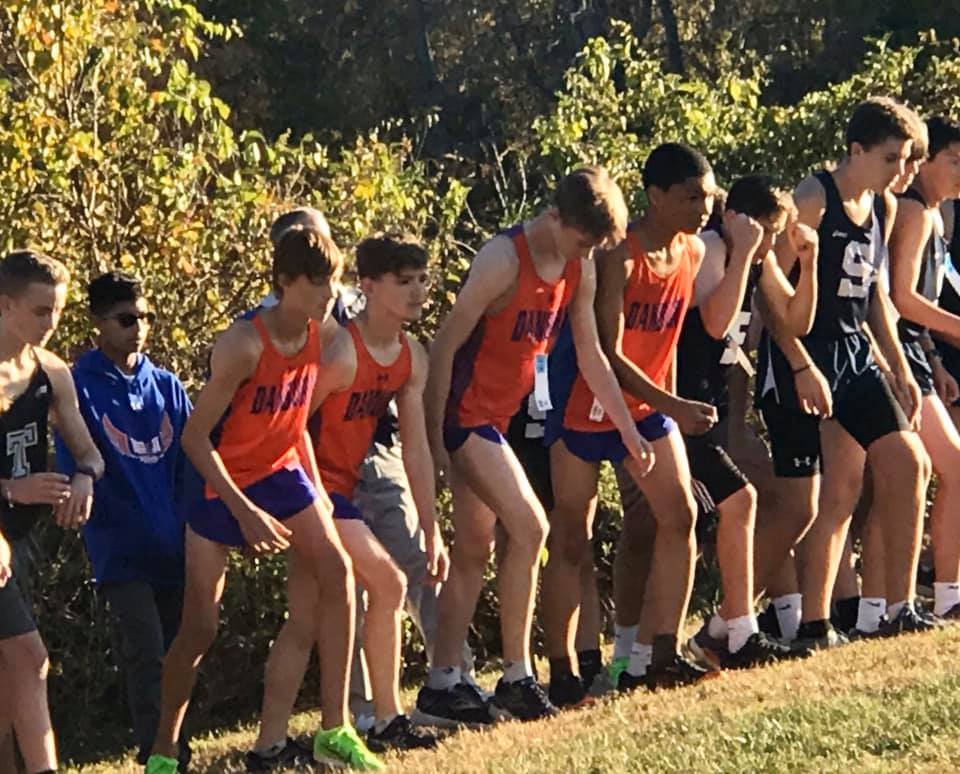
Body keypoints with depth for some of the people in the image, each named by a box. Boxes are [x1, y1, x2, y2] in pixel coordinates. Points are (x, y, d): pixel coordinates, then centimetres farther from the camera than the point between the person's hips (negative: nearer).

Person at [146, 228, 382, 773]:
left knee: (336, 570, -16)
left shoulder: (318, 337, -6)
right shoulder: (243, 345, -27)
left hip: (278, 472, 6)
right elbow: (195, 436, -23)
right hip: (222, 483, -6)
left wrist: (316, 488, 3)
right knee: (200, 626, -4)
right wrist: (245, 513, -26)